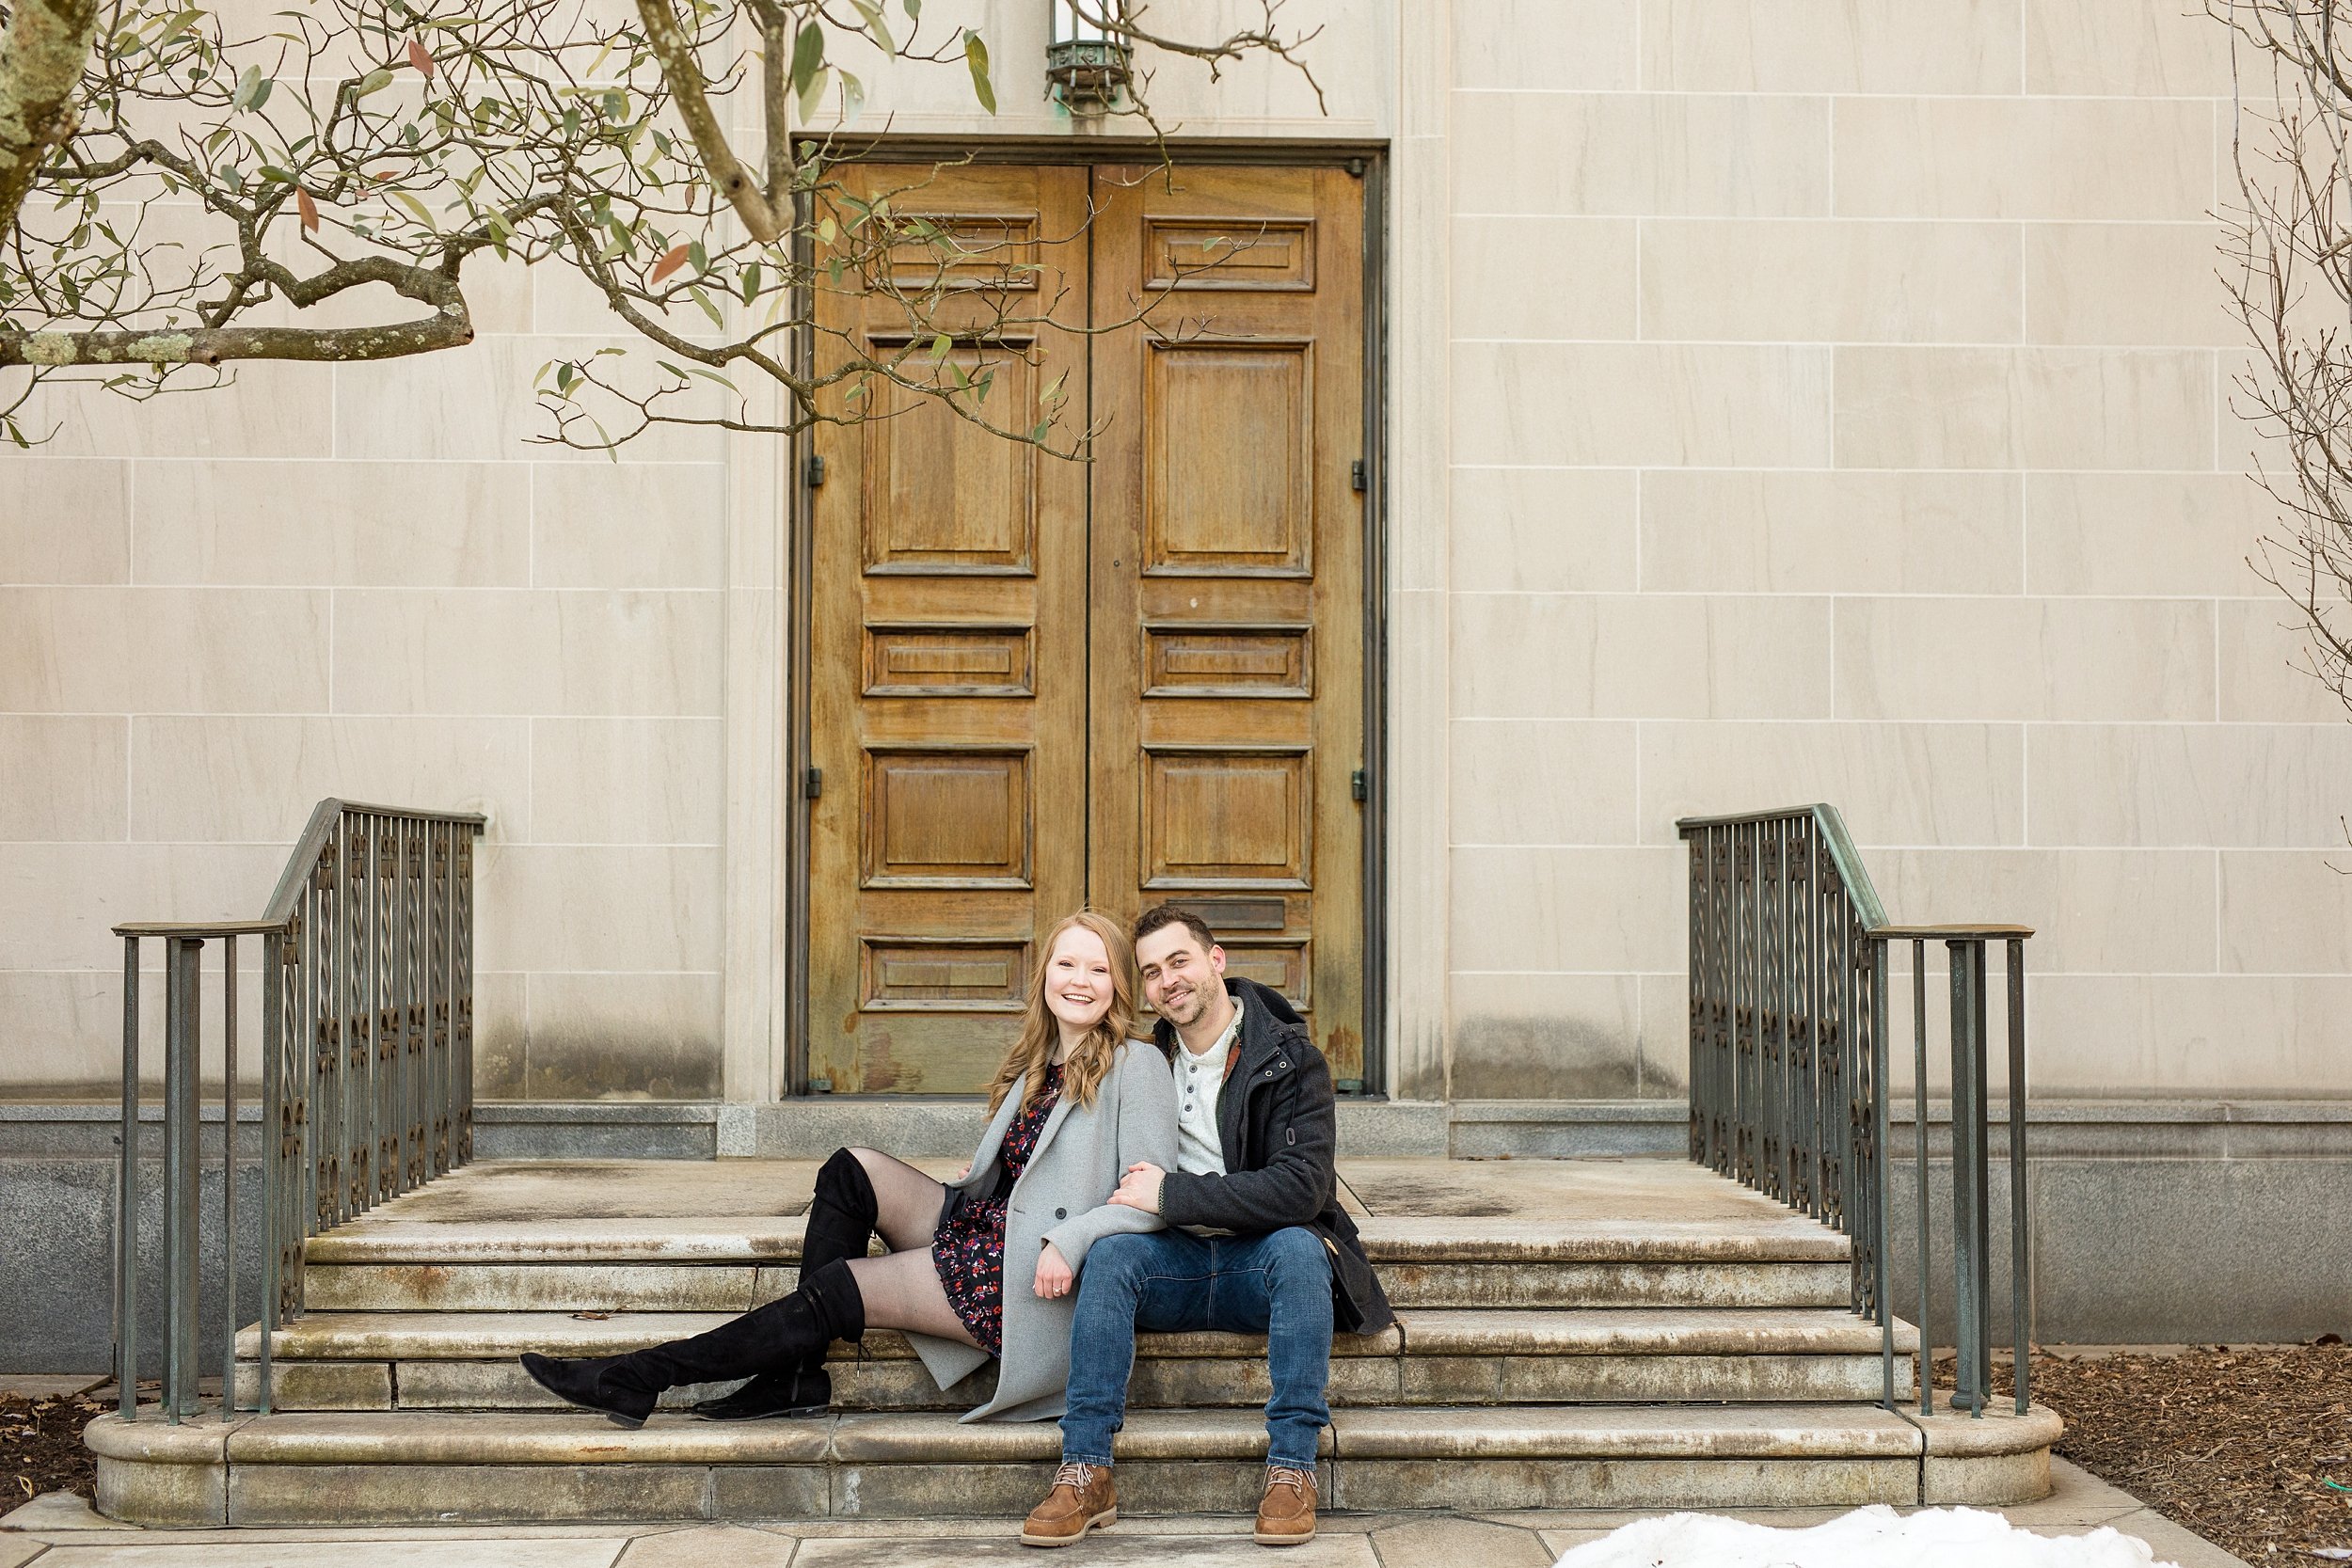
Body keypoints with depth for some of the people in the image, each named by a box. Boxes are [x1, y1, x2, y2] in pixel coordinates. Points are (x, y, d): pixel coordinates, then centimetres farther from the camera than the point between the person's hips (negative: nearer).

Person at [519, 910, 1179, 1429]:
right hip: (978, 1227, 8)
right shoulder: (1037, 1066, 16)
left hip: (1023, 1274, -8)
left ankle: (641, 1376, -4)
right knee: (850, 1170, -8)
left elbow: (1157, 1198, -15)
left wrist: (1069, 1243, -26)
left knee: (840, 1289, -12)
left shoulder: (1134, 1067, -8)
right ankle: (795, 1375, -9)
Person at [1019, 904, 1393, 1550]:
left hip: (1261, 1263, -3)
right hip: (1179, 1265, 4)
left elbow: (1300, 1188, -19)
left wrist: (1172, 1194, -18)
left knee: (1298, 1247, -35)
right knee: (1111, 1252, -26)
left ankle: (1291, 1468, -31)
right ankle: (1086, 1472, -29)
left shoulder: (1291, 1059, -6)